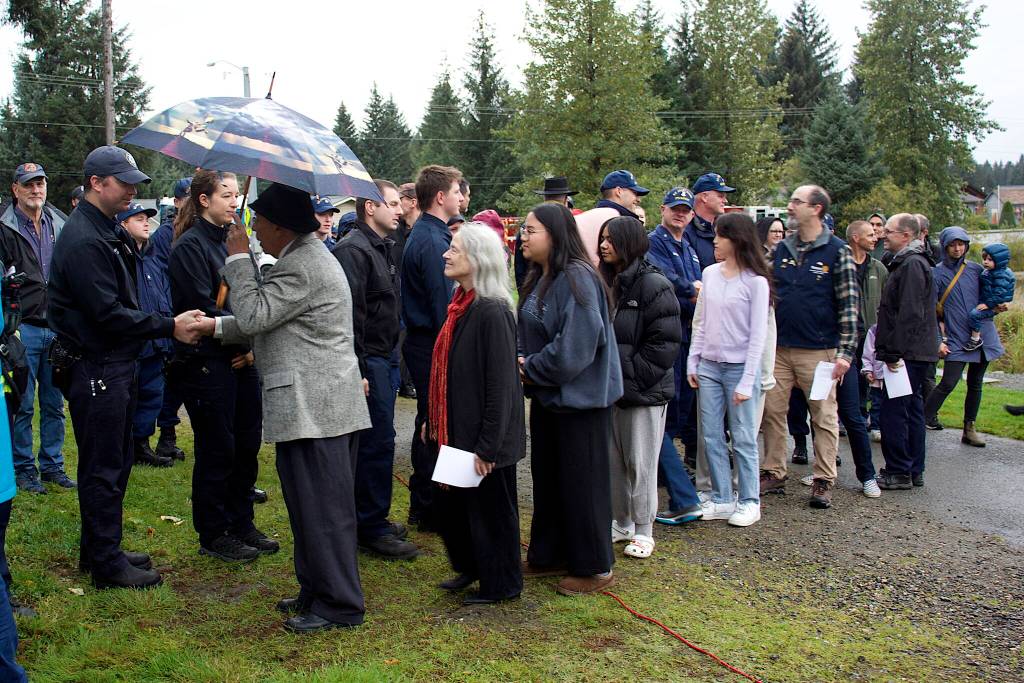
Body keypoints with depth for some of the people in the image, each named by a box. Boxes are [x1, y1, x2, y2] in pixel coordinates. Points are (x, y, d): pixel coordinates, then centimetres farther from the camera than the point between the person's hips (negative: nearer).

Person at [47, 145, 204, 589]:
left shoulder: (106, 232, 15)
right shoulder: (83, 241, -18)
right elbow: (106, 313, -23)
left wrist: (168, 324, 8)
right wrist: (169, 327, -19)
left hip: (115, 365, 10)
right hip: (94, 368, -10)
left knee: (114, 463, 18)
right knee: (103, 469, -1)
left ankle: (100, 549, 30)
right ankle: (106, 564, 10)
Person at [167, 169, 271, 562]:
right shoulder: (190, 246, -10)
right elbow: (204, 308, -16)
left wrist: (254, 346, -2)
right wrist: (245, 339, -10)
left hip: (241, 358, 8)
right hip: (207, 362, -8)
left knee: (247, 444, 12)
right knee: (217, 450, 1)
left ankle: (241, 524, 26)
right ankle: (213, 536, 14)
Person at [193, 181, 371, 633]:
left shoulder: (302, 267, -17)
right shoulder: (305, 256, 18)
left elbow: (254, 315, -17)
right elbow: (266, 320, 24)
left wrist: (239, 258, -8)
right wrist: (217, 326, 22)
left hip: (314, 405, -11)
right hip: (317, 403, 11)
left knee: (322, 506, -3)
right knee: (312, 502, 17)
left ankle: (339, 605, 6)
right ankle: (317, 590, 28)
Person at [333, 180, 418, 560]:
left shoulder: (383, 248, 16)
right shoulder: (354, 250, -16)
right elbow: (351, 314, -22)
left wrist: (387, 354, 18)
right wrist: (359, 369, -24)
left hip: (381, 357, 10)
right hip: (367, 361, -10)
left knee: (377, 439, 16)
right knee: (378, 440, -5)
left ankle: (370, 518, 28)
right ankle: (371, 528, 5)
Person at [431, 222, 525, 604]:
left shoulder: (492, 312, -21)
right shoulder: (460, 306, 7)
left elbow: (500, 384, -22)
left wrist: (487, 446, -20)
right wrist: (435, 421, 18)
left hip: (484, 438, -9)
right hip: (456, 430, 9)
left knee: (489, 511, 7)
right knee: (451, 505, 20)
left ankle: (500, 585, 26)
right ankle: (469, 568, 41)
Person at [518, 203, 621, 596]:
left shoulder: (577, 279, -20)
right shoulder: (538, 279, 9)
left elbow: (575, 346, -26)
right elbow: (528, 334, 15)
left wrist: (531, 369, -15)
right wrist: (523, 362, -5)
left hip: (579, 398, -9)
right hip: (547, 396, 9)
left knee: (580, 483, 2)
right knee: (547, 479, 17)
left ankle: (593, 568, 16)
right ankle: (549, 556, 31)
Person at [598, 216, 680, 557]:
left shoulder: (653, 285, -12)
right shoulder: (608, 284, 10)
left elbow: (665, 343, -16)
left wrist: (632, 376, -16)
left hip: (645, 392, -7)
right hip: (613, 388, 7)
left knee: (640, 463, 2)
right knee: (614, 461, 13)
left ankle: (643, 531, 15)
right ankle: (622, 523, 27)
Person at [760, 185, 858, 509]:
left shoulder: (837, 251, -5)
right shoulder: (781, 249, 9)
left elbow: (849, 305, -7)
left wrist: (845, 352, -13)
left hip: (819, 350, -5)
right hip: (778, 348, 5)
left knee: (824, 416, 3)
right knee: (772, 412, 7)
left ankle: (823, 481, 11)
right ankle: (774, 473, 18)